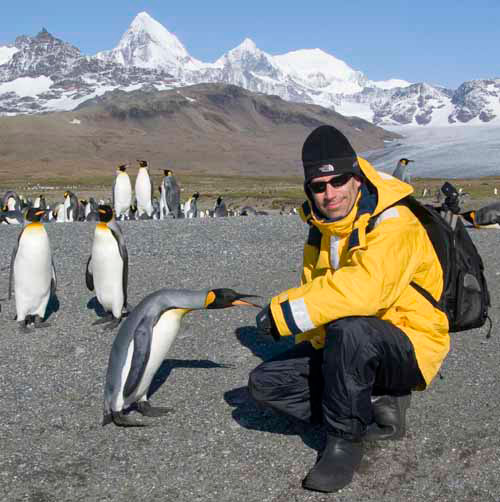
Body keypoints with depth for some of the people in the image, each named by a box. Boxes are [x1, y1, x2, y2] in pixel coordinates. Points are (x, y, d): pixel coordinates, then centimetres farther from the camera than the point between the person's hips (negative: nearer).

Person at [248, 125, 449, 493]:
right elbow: (316, 289, 12)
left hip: (410, 350, -7)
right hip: (345, 349, 8)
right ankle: (377, 412, -2)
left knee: (349, 328, -40)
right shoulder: (321, 229, 5)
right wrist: (310, 354, -2)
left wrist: (284, 312, -32)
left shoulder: (393, 224, -23)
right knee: (265, 383, -5)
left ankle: (346, 440, -17)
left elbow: (364, 289, -40)